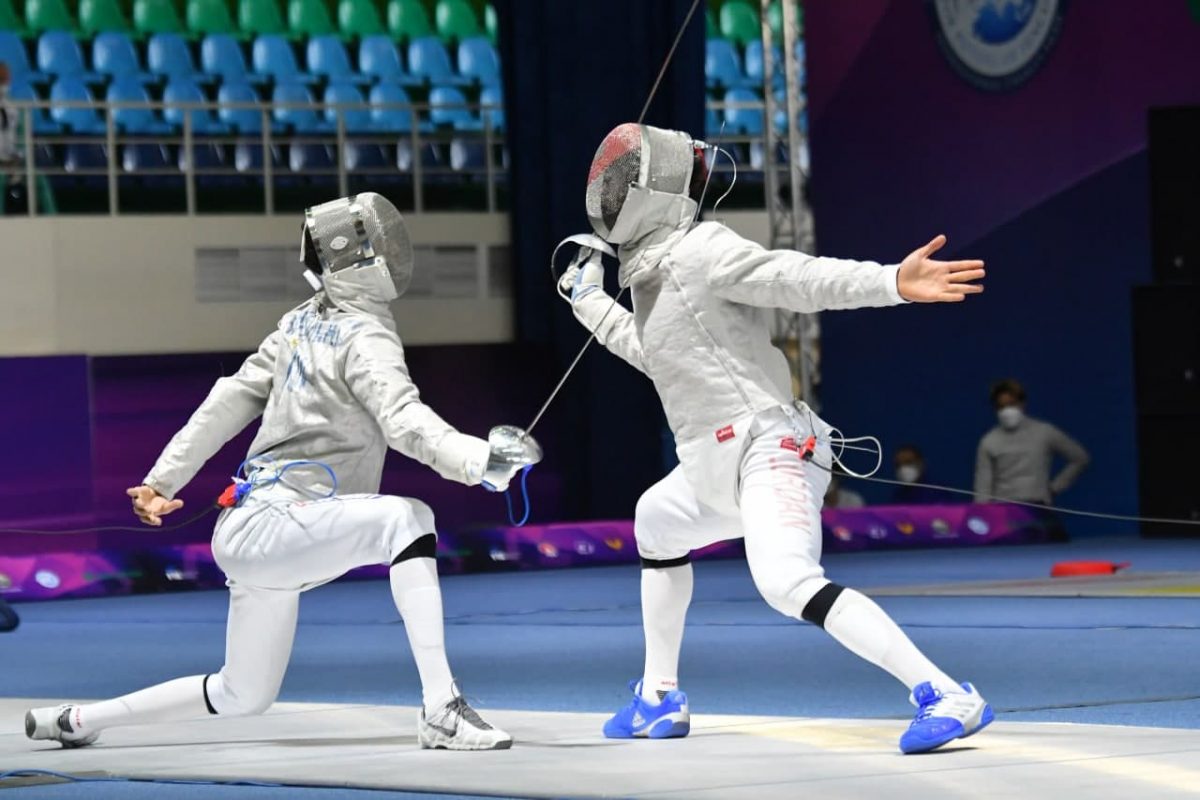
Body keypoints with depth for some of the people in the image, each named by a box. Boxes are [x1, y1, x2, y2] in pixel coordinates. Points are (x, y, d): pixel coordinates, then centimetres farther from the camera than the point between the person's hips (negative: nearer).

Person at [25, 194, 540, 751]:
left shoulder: (305, 322, 11)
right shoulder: (365, 338, -15)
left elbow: (233, 398, 14)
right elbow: (406, 423, -32)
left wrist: (163, 479, 17)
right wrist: (479, 460, -48)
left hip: (255, 535, 9)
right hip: (272, 527, -9)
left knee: (242, 697, 23)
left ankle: (74, 722, 33)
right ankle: (441, 712, -35)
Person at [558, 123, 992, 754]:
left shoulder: (696, 251, -12)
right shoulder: (656, 267, 16)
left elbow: (799, 276, -25)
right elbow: (659, 355, 33)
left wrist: (892, 283, -40)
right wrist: (589, 300, 38)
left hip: (768, 452, -11)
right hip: (721, 465, 11)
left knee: (790, 585, -32)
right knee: (656, 523, 33)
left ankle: (947, 698, -40)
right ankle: (660, 699, 42)